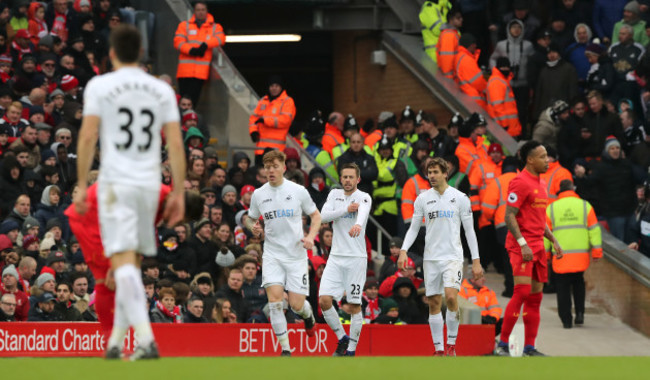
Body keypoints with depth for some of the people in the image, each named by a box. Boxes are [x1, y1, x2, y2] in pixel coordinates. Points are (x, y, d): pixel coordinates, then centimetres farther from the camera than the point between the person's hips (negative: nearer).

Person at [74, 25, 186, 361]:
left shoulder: (99, 86, -1)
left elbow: (87, 137, -7)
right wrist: (178, 193, 8)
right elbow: (175, 144, 5)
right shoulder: (162, 91, 9)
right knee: (131, 265, 16)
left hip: (115, 183, -4)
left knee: (124, 261, -11)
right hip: (150, 184, 4)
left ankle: (147, 340, -27)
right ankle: (115, 342, 19)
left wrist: (81, 185, -2)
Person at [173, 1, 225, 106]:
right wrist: (191, 50, -15)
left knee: (193, 98, -7)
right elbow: (178, 42, 2)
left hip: (201, 70, 0)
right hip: (185, 69, 0)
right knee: (184, 97, -4)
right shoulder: (185, 25, 15)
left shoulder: (215, 27, 16)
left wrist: (205, 45, -19)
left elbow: (220, 38, -3)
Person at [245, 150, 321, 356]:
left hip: (296, 254, -1)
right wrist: (253, 227, -5)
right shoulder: (259, 194, 4)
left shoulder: (298, 191, -1)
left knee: (296, 304, -5)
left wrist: (311, 237, -9)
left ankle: (307, 315, 34)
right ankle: (285, 349, -7)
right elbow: (250, 218, 19)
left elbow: (316, 216, 8)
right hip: (272, 253, 1)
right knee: (275, 301, -15)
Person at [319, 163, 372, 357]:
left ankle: (351, 349, 9)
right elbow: (324, 216, -4)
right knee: (324, 300, -8)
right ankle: (342, 339, 11)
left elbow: (363, 211, -29)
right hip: (336, 256, 4)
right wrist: (346, 210, -17)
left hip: (356, 257, -4)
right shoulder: (335, 195, 10)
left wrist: (358, 224, -52)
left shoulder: (364, 197, -6)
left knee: (354, 305, -2)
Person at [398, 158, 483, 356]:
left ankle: (451, 344, -7)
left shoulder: (460, 198, 1)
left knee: (451, 297, -20)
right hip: (430, 257, 3)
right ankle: (439, 349, 8)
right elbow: (413, 228, 11)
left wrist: (476, 261, 1)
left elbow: (469, 230, 4)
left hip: (453, 256, -3)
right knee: (434, 303, 2)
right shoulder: (422, 199, 7)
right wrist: (403, 250, -5)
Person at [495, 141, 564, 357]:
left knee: (535, 296, 7)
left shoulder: (540, 184, 18)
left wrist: (553, 240, 19)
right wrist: (523, 244, -23)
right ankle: (502, 344, -11)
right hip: (521, 245, -9)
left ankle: (529, 348, 9)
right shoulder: (521, 182, -11)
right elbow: (509, 216, -16)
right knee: (522, 292, -16)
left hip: (537, 246, 9)